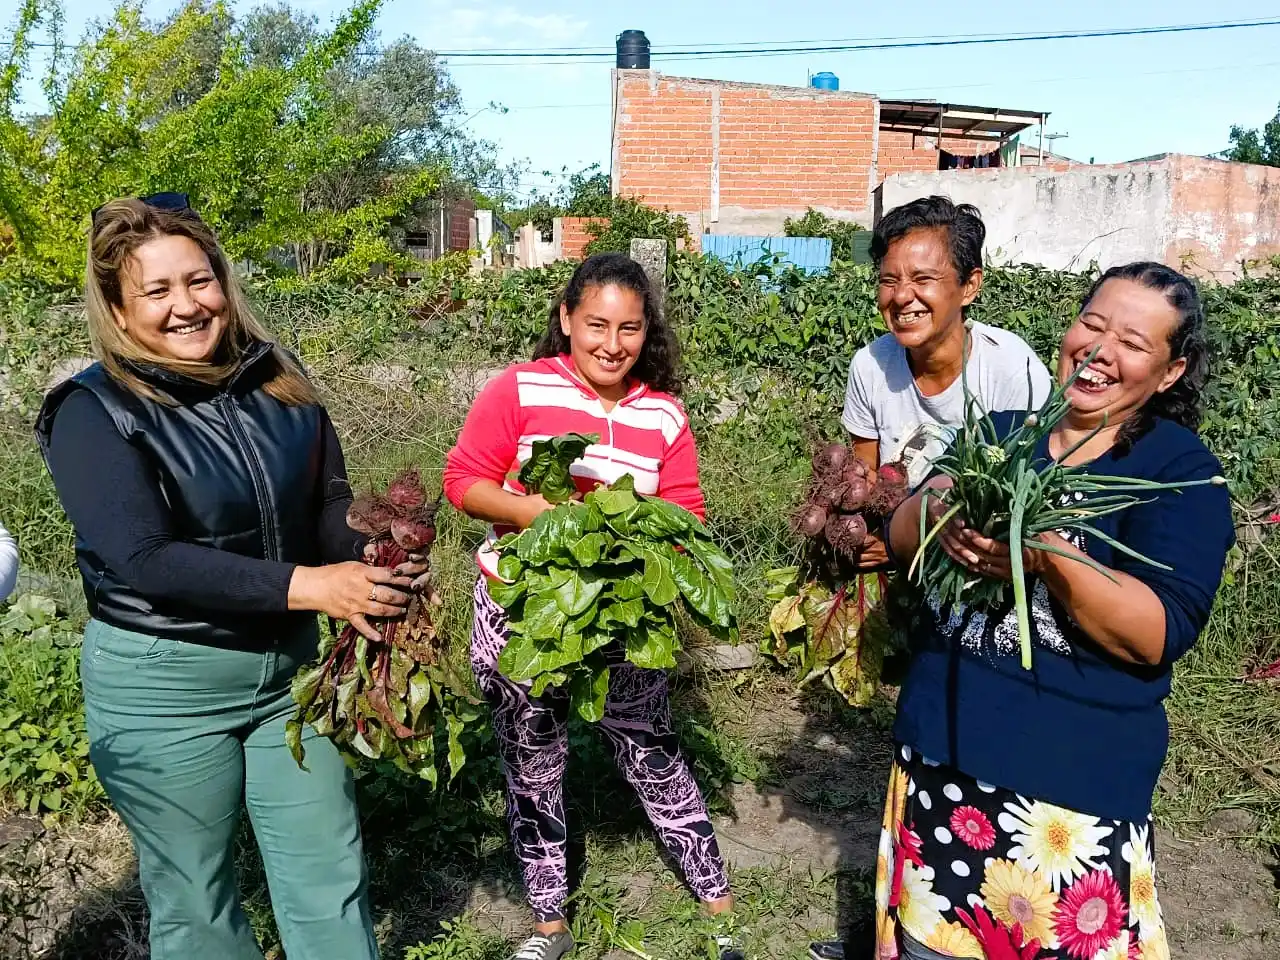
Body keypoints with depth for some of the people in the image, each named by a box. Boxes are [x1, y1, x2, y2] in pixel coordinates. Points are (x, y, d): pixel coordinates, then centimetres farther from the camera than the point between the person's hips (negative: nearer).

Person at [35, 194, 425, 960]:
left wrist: (383, 570, -20)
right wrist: (308, 586, -31)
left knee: (331, 876, 15)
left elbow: (333, 505, 2)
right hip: (161, 685, -3)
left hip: (294, 664, 4)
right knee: (196, 898, 16)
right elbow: (145, 559, -24)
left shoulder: (278, 382, -1)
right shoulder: (95, 411, -14)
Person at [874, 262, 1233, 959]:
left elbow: (1159, 633, -15)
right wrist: (940, 508, -18)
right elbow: (901, 538, 3)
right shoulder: (1000, 431, 6)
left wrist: (1046, 553, -29)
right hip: (941, 746, 4)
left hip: (1076, 771, -4)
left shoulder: (1183, 471, -6)